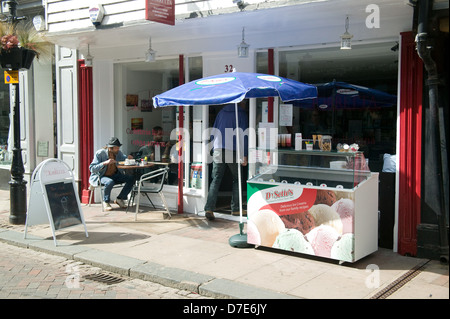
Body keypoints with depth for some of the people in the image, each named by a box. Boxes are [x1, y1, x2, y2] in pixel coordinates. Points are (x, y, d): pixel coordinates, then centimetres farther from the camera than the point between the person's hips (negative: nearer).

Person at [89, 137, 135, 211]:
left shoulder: (118, 152, -1)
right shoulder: (100, 153, -16)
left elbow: (123, 158, 21)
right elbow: (92, 169, -22)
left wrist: (128, 158, -5)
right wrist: (105, 163, -33)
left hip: (114, 175, 6)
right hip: (101, 176, -6)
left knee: (131, 178, -14)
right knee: (110, 182, -40)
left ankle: (119, 199, -2)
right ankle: (106, 202, -12)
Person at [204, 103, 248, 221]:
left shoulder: (222, 112, 17)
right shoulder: (241, 113, 2)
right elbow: (243, 135, -4)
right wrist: (244, 155, -5)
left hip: (218, 149, 4)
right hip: (233, 150, -3)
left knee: (215, 180, 2)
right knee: (237, 179, 12)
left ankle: (209, 209, -10)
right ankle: (235, 209, 12)